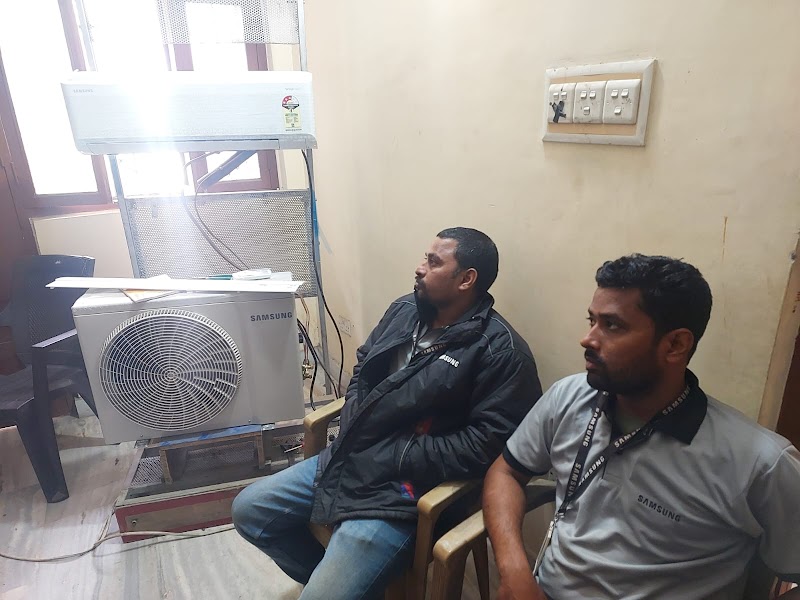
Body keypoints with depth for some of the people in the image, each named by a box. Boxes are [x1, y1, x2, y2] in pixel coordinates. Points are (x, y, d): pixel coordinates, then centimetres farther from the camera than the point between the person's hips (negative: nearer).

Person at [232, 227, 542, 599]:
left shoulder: (500, 350, -15)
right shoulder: (404, 310, 6)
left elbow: (486, 444, -20)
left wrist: (391, 458, -17)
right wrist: (350, 434, 1)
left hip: (404, 487, -7)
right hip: (346, 458, 8)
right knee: (249, 509, 11)